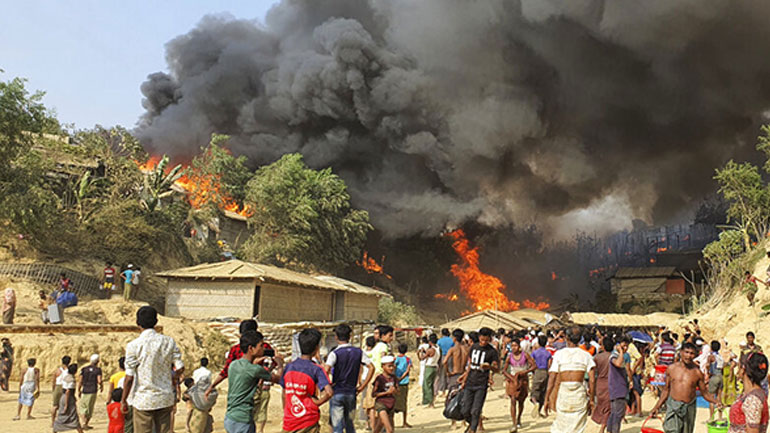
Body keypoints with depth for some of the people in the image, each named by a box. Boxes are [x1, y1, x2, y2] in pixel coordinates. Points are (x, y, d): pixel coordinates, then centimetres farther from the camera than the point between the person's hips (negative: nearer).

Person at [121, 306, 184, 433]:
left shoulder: (133, 346, -11)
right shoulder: (168, 341, -1)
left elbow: (129, 377, -11)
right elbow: (180, 368, -1)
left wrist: (123, 400, 0)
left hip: (143, 400, -3)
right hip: (165, 398, 3)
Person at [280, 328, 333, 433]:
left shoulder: (288, 367, 2)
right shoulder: (316, 369, -11)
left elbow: (284, 395, 9)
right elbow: (329, 392, -24)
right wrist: (317, 402, -8)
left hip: (288, 423, 4)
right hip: (308, 424, -4)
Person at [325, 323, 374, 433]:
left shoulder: (335, 353, -11)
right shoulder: (358, 352, 2)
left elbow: (326, 370, -26)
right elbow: (371, 368, -1)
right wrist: (362, 386, 2)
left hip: (337, 393, -4)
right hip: (351, 393, 4)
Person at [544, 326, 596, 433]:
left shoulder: (559, 353, 1)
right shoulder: (586, 355, 5)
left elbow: (552, 378, -3)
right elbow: (592, 380, -2)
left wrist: (547, 398, -1)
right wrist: (591, 399, 6)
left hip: (563, 392, 0)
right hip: (579, 392, 0)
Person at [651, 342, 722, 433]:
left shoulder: (697, 372, 3)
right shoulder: (671, 369, 4)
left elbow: (705, 392, 8)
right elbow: (666, 390, 12)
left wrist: (715, 402, -11)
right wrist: (657, 407, 10)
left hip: (689, 408, 1)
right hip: (673, 406, -1)